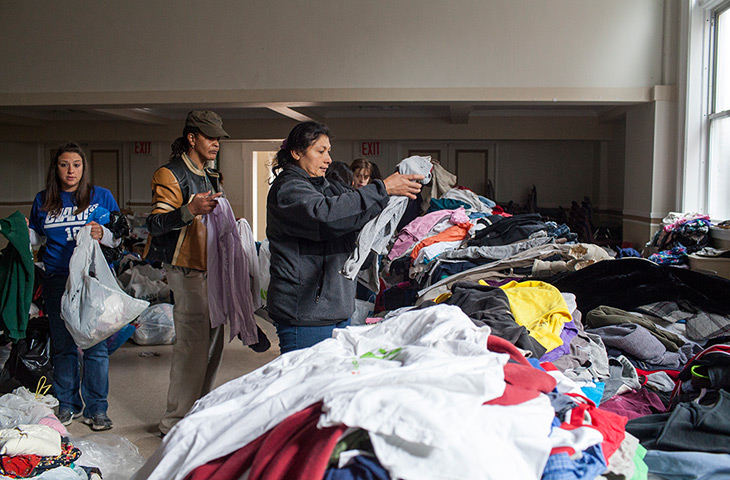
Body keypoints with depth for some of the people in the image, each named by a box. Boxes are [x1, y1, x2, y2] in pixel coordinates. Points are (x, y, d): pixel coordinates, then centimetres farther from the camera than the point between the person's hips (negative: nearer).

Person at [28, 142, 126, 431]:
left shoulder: (101, 197, 4)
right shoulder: (43, 201, 11)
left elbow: (120, 237, 4)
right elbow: (36, 238, 21)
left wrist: (102, 235, -16)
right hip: (57, 280, 3)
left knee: (95, 345, -3)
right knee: (62, 345, 9)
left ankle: (96, 409, 8)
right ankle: (67, 405, 23)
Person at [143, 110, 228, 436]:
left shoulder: (210, 178, 21)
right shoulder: (170, 175, -7)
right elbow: (154, 224, -17)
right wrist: (190, 210, -31)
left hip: (210, 267, 9)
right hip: (185, 268, -9)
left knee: (213, 340, 9)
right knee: (193, 343, -12)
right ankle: (175, 422, -2)